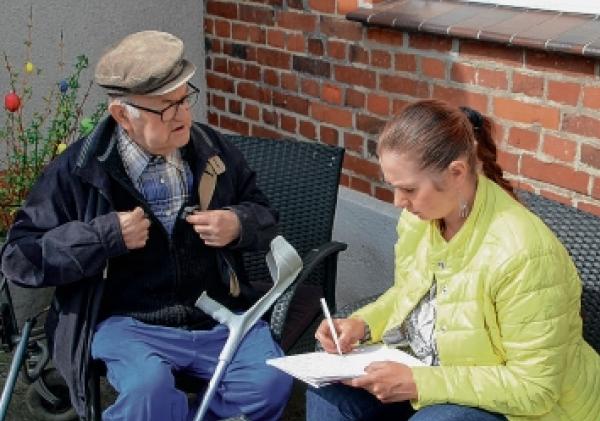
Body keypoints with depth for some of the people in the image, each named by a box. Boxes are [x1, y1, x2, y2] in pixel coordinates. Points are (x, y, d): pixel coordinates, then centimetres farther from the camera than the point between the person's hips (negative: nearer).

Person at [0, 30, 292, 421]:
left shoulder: (212, 148, 7)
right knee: (149, 388, -34)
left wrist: (238, 224, -6)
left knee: (272, 381, -22)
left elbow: (264, 213, 19)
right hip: (129, 322, -3)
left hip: (218, 314, 4)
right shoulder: (79, 169, -3)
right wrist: (106, 236, -15)